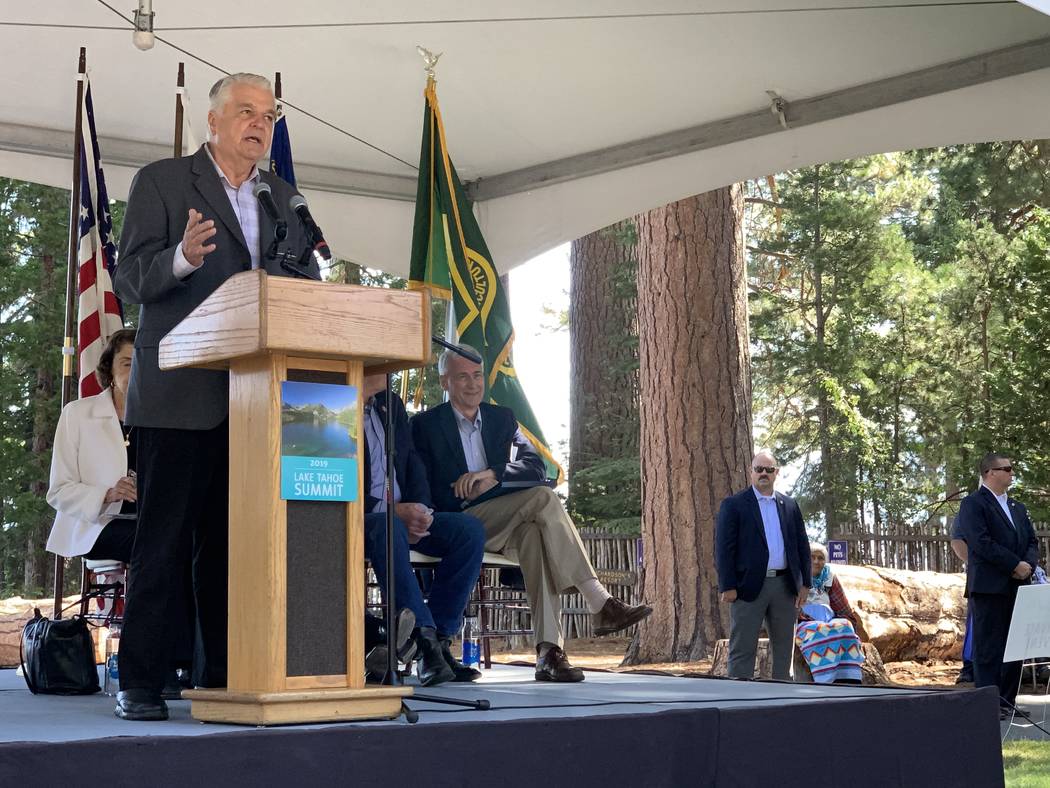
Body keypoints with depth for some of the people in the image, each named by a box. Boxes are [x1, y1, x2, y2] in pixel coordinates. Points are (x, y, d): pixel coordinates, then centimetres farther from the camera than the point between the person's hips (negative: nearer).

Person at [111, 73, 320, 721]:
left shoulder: (284, 198, 19)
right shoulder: (162, 182, 4)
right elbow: (130, 279, -4)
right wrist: (182, 258, -23)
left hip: (257, 397, 5)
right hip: (182, 395, -4)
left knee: (233, 545, 6)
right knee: (164, 544, -3)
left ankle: (220, 680, 12)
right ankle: (140, 686, 3)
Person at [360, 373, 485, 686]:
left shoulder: (391, 405, 16)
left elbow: (413, 464, 15)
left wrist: (420, 511, -5)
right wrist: (393, 510, -21)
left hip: (403, 514, 7)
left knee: (469, 529, -15)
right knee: (388, 530, -39)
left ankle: (439, 638, -18)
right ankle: (426, 640, -38)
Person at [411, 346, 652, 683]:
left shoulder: (502, 418, 19)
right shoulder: (425, 425, 7)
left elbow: (537, 467, 6)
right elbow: (428, 490, -2)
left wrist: (493, 474, -12)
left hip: (504, 526, 4)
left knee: (533, 533, -33)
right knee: (543, 498, -27)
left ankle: (548, 651, -40)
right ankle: (601, 605, -30)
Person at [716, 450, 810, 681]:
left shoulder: (789, 506, 14)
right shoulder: (733, 505, 0)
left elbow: (802, 546, 15)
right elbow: (723, 548, -5)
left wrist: (805, 583, 6)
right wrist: (728, 586, -12)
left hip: (784, 585, 5)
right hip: (749, 587, -4)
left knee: (784, 648, 10)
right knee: (742, 651, -3)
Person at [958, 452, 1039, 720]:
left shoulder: (1017, 507, 21)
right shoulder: (973, 504, -4)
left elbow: (1032, 541, 17)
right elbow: (981, 542, -15)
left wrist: (1028, 564, -4)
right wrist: (1015, 565, -15)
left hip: (1017, 586, 7)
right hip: (989, 587, -7)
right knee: (989, 647, -5)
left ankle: (1007, 701, 14)